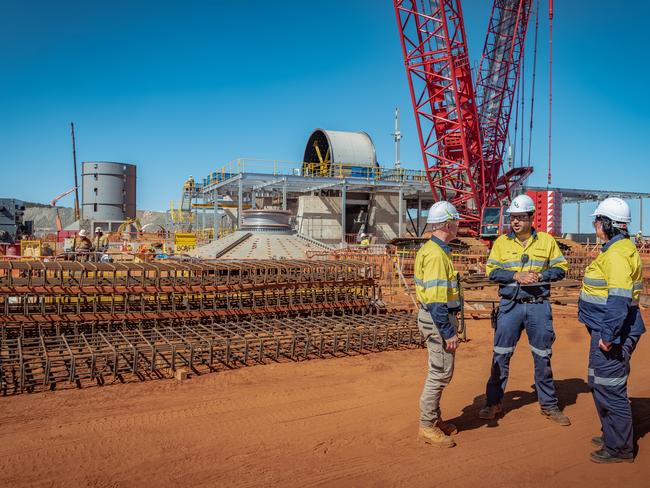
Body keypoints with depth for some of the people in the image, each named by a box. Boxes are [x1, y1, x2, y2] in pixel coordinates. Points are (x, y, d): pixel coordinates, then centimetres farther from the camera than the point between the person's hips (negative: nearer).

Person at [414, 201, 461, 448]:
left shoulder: (431, 249, 13)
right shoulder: (436, 254, -20)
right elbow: (436, 299, -24)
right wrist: (449, 332, -22)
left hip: (436, 316, 11)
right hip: (438, 319, -11)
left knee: (441, 372, 19)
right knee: (440, 373, -1)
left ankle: (434, 419, 31)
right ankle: (427, 426, 10)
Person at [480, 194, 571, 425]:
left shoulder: (546, 240, 3)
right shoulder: (502, 242, 2)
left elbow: (561, 267, 3)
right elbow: (491, 271, -3)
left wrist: (540, 276, -14)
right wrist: (516, 276, -17)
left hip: (539, 306, 0)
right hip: (510, 305, 0)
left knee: (543, 357, 10)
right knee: (501, 356, 4)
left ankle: (549, 404, 26)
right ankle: (494, 402, 17)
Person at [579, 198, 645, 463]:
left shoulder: (617, 254, -20)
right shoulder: (618, 248, 14)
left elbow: (619, 299, -27)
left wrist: (608, 335, -26)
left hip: (612, 333, -11)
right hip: (607, 330, 11)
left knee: (610, 389, -1)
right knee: (598, 383, 21)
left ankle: (620, 448, 12)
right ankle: (611, 435, 36)